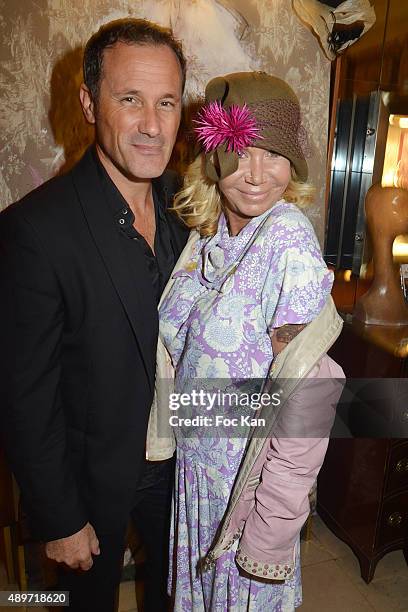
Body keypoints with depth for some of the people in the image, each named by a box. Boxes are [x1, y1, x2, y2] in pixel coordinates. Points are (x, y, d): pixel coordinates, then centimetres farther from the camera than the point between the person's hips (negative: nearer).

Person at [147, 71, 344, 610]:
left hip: (250, 477, -5)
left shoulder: (290, 244, -26)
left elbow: (305, 394, -24)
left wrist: (272, 528, -19)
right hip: (194, 460, 6)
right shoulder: (210, 232, -5)